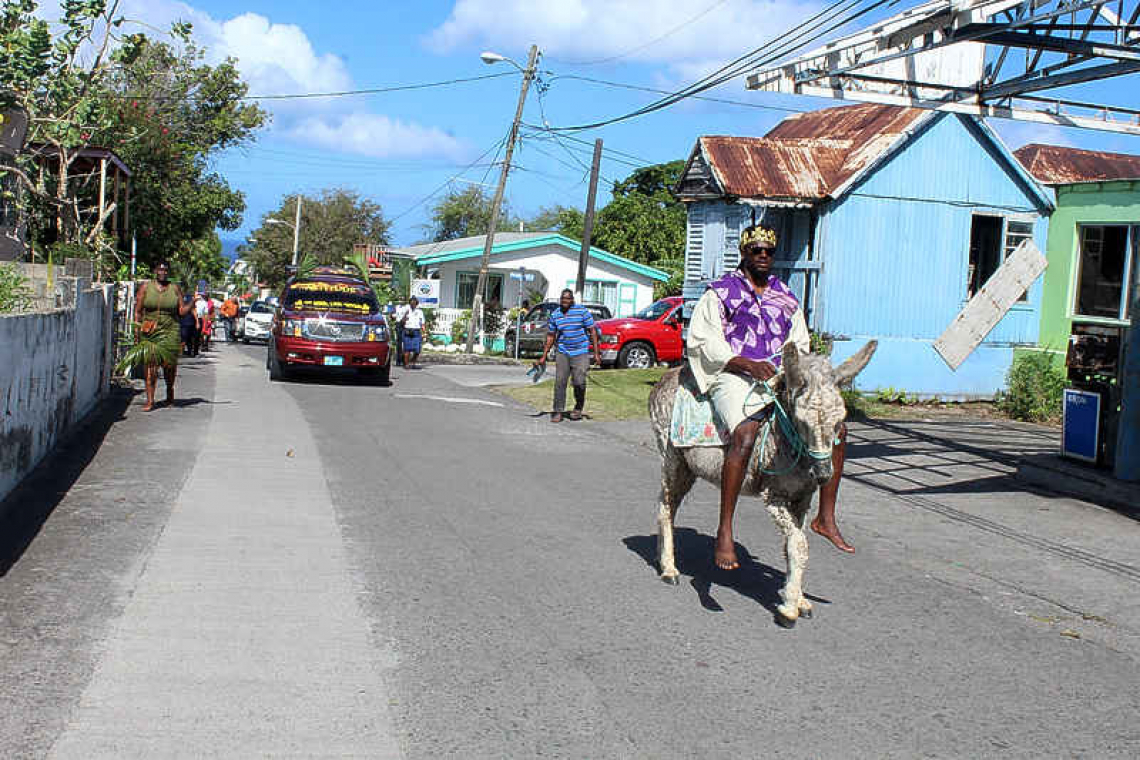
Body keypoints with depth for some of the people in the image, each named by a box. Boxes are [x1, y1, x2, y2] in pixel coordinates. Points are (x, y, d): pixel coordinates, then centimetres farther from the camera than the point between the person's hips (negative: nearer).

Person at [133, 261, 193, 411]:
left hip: (170, 330, 1)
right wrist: (138, 329, -1)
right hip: (149, 330, -1)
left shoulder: (175, 289, 9)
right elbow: (138, 310, 7)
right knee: (150, 364, -9)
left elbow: (182, 311, 7)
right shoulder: (145, 287, 7)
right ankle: (150, 400, -8)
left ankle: (170, 391, 29)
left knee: (169, 363, 2)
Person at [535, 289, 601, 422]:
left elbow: (592, 331, -1)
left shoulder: (582, 311, -4)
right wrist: (544, 356, 11)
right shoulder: (555, 315, 5)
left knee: (579, 382, -7)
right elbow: (551, 336, 13)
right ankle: (558, 412, 4)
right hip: (563, 353, 3)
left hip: (580, 353, -3)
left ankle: (578, 408, 17)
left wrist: (596, 353, -5)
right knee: (559, 382, -4)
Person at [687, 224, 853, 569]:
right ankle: (724, 533, -31)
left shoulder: (786, 297, 23)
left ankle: (826, 518, -1)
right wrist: (747, 364, -15)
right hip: (733, 376, -6)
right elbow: (702, 340, -3)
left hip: (779, 377, 6)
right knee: (745, 434, -34)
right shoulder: (722, 291, 6)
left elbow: (799, 343, 26)